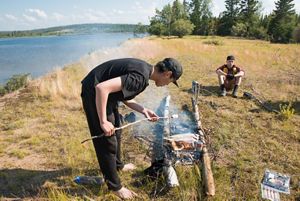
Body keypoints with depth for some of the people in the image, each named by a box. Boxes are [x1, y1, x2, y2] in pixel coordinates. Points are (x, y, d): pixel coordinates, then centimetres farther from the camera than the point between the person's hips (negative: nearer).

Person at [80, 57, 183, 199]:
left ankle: (117, 165, 46)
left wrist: (143, 110, 3)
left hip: (106, 94, 10)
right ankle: (114, 186, 18)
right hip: (94, 93, -10)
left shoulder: (144, 69, 3)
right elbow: (101, 87, -35)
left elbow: (124, 96, 11)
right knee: (107, 141, 0)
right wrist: (103, 122, -29)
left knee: (116, 132, 24)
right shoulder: (141, 77, -27)